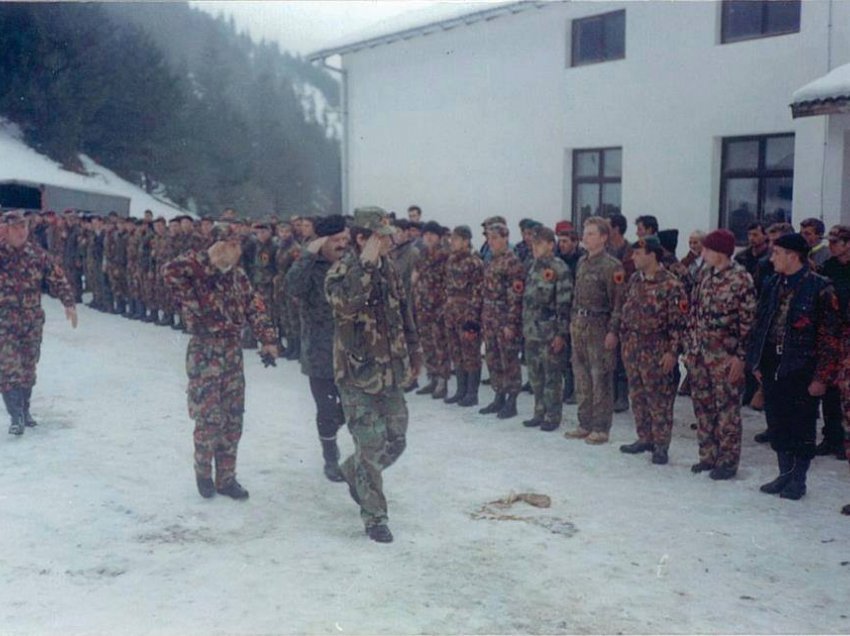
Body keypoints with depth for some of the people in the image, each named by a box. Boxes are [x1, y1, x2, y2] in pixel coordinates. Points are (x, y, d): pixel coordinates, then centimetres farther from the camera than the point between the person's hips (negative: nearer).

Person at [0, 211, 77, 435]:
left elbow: (57, 278, 4)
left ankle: (24, 410, 27)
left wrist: (69, 303, -7)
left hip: (32, 322, 3)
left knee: (28, 367, 11)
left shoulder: (38, 255, 3)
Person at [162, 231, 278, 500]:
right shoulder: (199, 269, -10)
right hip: (205, 352, -6)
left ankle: (226, 477, 21)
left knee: (233, 418, 9)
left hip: (233, 351, 6)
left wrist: (267, 338, -3)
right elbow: (171, 271, -31)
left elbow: (254, 306, 8)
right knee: (209, 417, -3)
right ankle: (203, 472, 20)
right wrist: (211, 256, -22)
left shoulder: (238, 275, 9)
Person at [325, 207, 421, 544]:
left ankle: (353, 470, 42)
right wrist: (366, 264, -35)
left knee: (396, 441, 14)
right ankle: (374, 516, 14)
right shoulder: (342, 271, -16)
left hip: (391, 373, 7)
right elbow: (344, 304, -38)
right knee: (371, 447, -2)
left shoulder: (388, 268, 6)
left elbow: (403, 311, 18)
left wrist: (413, 353, 21)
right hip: (358, 376, -7)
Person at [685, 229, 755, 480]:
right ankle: (708, 454, 24)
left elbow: (747, 320, -12)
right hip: (699, 353, 7)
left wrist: (740, 355, -15)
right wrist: (689, 348, 12)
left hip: (724, 356, -7)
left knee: (727, 407, 1)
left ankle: (728, 460, 11)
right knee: (702, 404, 12)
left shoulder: (740, 278, -12)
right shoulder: (705, 274, 9)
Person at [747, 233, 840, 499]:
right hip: (772, 367, 6)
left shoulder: (819, 288, -11)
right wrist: (756, 362, 11)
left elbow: (830, 335, -11)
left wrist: (822, 376, -14)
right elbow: (760, 325, 15)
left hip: (801, 368, -6)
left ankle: (798, 479, 17)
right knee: (777, 424, 13)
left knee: (802, 426, 4)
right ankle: (785, 473, 27)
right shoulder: (772, 286, 9)